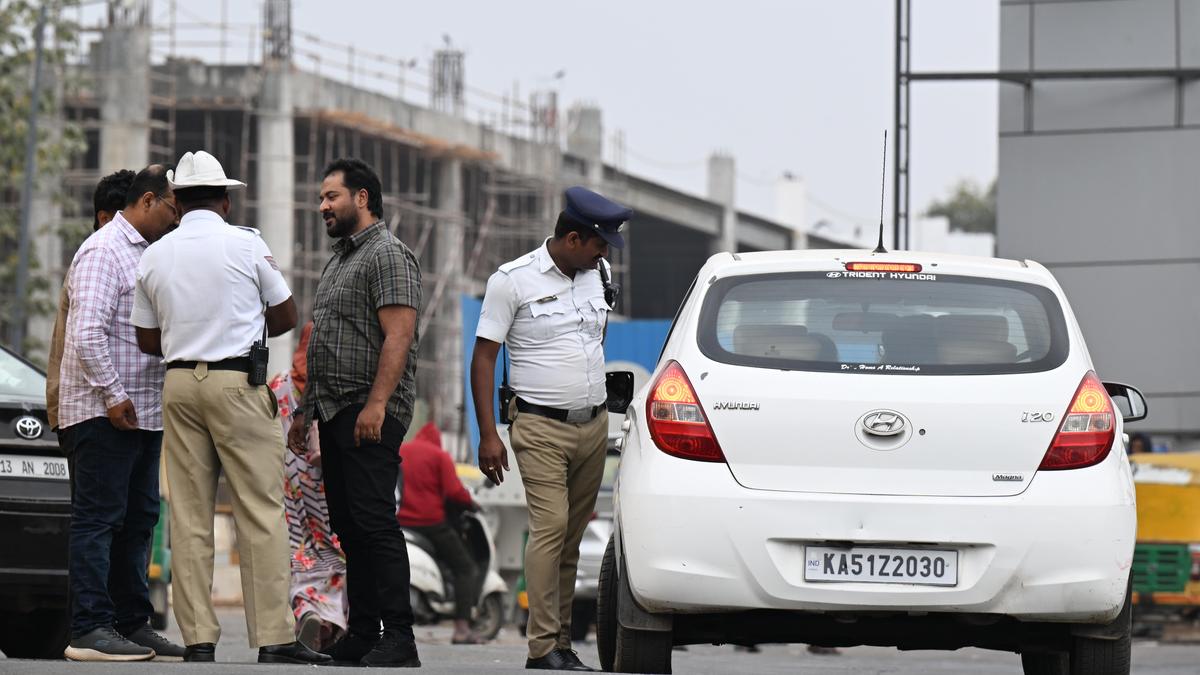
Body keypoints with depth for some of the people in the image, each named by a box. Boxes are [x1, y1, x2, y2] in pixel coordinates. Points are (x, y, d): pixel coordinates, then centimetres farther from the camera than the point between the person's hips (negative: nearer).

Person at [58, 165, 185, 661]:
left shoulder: (147, 253, 19)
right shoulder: (104, 251, -11)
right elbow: (87, 332, -20)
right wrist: (112, 395, -20)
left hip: (142, 411, 10)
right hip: (104, 412, -10)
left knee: (138, 520, 11)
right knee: (98, 518, -9)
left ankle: (132, 624, 15)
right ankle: (90, 629, -11)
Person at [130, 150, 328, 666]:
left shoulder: (154, 256, 7)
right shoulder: (246, 243, -3)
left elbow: (148, 340, 13)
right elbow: (286, 317, 5)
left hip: (179, 382, 4)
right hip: (237, 381, -4)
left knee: (189, 516, 5)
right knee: (261, 511, -3)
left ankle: (197, 638, 3)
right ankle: (274, 637, -7)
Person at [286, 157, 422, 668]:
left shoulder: (388, 256, -8)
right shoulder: (338, 261, 22)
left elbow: (398, 337, -18)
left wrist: (376, 404, -25)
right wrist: (305, 410, 22)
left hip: (370, 416, -10)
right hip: (335, 414, 10)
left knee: (374, 521, -14)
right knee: (348, 526, 8)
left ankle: (398, 639, -16)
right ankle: (361, 636, 11)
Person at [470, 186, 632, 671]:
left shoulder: (598, 275, 10)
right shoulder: (513, 281, -7)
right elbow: (483, 357, -6)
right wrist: (488, 434, -11)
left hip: (594, 426, 6)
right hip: (542, 429, -6)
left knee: (572, 537, 5)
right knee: (550, 527, -16)